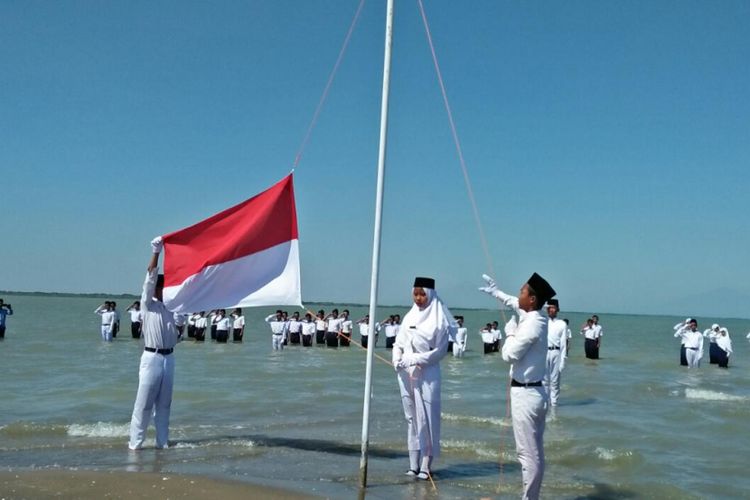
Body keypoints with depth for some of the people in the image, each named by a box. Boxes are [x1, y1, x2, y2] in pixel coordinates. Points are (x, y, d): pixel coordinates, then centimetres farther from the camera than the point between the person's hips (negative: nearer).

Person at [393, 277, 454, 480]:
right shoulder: (410, 317, 10)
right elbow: (398, 343, 11)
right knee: (411, 418, 8)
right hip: (406, 374, 5)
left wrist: (414, 359, -17)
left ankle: (425, 466, 3)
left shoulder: (439, 320, -5)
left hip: (427, 375, -5)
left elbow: (440, 350, -9)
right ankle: (413, 465, 14)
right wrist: (397, 359, -9)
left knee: (426, 418, -3)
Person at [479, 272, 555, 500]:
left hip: (525, 395, -10)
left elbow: (509, 354, -18)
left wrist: (510, 331, -3)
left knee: (528, 453, -4)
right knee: (535, 453, 15)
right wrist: (497, 293, 38)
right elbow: (517, 305, 28)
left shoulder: (531, 325, -20)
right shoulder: (537, 319, 7)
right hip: (534, 393, 10)